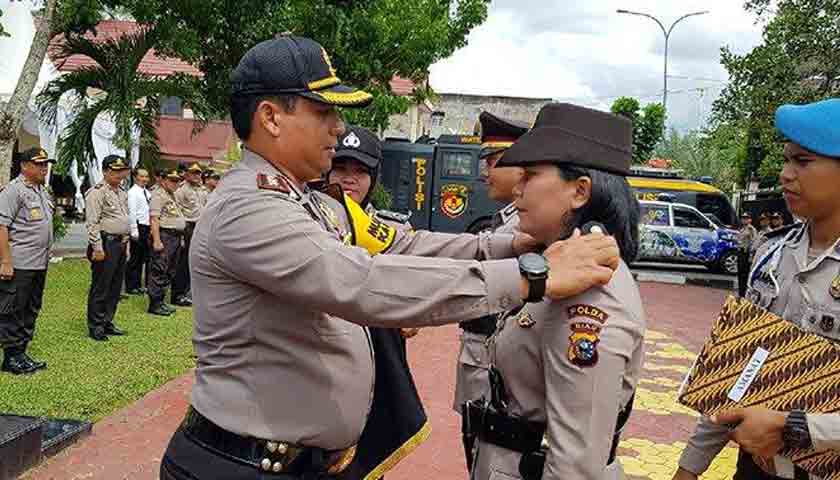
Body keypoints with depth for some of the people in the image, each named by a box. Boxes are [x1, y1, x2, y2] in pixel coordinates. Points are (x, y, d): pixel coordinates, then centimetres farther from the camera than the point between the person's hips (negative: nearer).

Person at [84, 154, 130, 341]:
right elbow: (92, 223, -15)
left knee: (115, 287, 13)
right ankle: (95, 326, 5)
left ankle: (107, 322, 22)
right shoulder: (97, 192, -10)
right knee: (100, 288, -3)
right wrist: (97, 248, -19)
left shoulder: (122, 193, 18)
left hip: (121, 244, 9)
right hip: (106, 243, -9)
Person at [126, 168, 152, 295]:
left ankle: (138, 285, 22)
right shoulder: (133, 192, -9)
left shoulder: (147, 192, 16)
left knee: (143, 257, 13)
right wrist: (134, 231, -18)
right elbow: (131, 212, -14)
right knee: (135, 257, -3)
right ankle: (131, 287, 5)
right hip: (138, 227, -8)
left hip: (147, 227, 8)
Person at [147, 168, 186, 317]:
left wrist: (181, 237, 20)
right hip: (164, 236, -10)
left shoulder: (173, 196, 21)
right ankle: (155, 304, -3)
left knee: (170, 272, 13)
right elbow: (154, 219, -17)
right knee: (159, 272, -7)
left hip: (176, 237, 10)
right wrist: (156, 240, -23)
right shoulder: (159, 195, -9)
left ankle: (161, 301, 21)